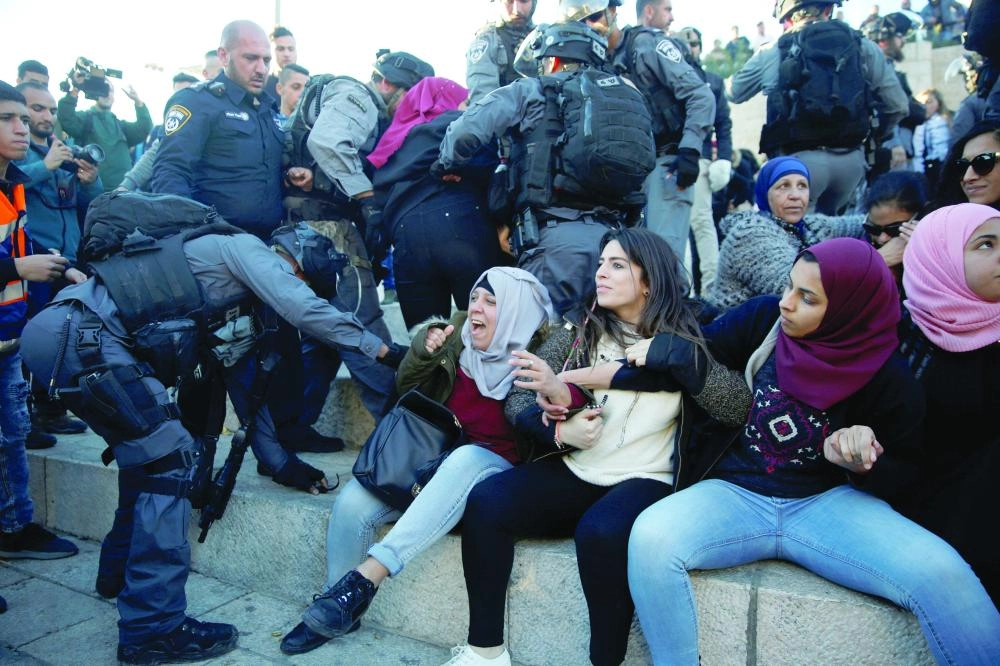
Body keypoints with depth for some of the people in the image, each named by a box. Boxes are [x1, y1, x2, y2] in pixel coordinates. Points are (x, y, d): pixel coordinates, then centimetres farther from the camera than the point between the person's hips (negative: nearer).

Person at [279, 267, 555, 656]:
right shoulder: (459, 332, 3)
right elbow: (407, 387, 11)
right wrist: (424, 351, -9)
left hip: (499, 469, -4)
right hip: (439, 461, 5)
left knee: (466, 459, -38)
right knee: (352, 502, -16)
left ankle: (366, 577, -37)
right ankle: (338, 610, 5)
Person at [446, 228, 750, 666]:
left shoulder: (681, 341, 3)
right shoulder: (580, 328, 7)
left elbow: (739, 407, -11)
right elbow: (518, 399, 4)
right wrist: (559, 430, -16)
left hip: (644, 481, -3)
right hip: (571, 473, 3)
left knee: (599, 532, -35)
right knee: (485, 501, -21)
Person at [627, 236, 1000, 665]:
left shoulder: (890, 380, -5)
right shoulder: (765, 320, -3)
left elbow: (901, 476, 4)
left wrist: (864, 462, -16)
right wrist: (657, 349, -9)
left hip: (830, 501, -1)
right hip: (736, 494, 1)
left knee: (939, 573, -30)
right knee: (650, 539, -30)